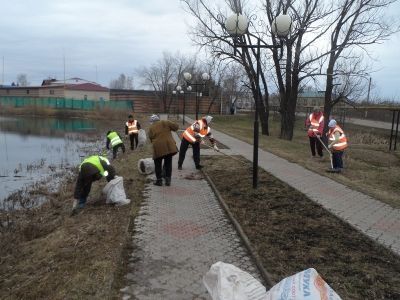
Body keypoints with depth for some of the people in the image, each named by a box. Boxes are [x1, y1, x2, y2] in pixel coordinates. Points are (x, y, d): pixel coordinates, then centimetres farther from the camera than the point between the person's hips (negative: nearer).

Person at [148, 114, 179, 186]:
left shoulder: (151, 128, 8)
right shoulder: (165, 122, 6)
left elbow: (151, 139, 10)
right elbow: (176, 126, 3)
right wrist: (169, 129, 19)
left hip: (158, 148, -1)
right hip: (168, 146, 1)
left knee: (158, 165, 14)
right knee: (168, 163, 11)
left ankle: (159, 180, 16)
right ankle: (168, 180, 12)